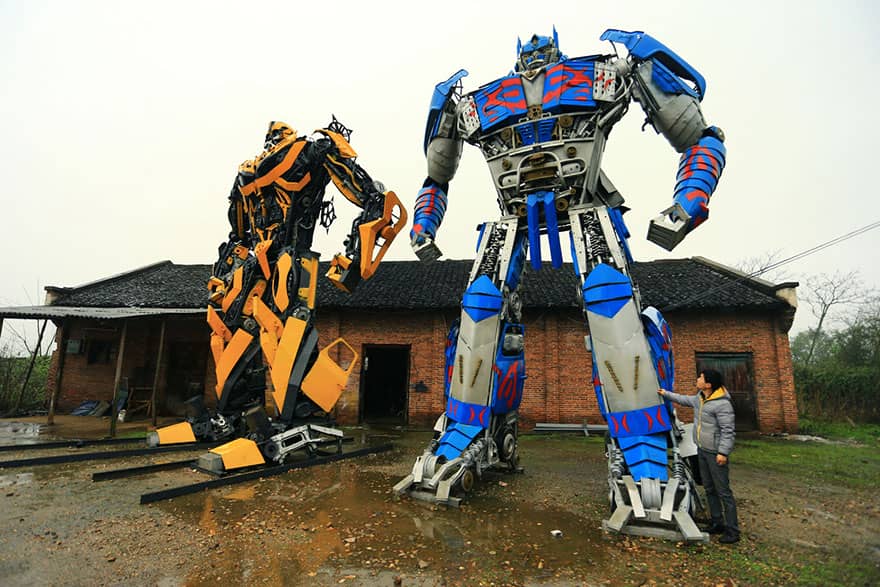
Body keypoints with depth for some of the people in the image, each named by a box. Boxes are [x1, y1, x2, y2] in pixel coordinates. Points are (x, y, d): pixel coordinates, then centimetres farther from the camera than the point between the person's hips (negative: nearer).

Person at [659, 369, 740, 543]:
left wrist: (723, 452, -23)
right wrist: (666, 393, 34)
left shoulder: (722, 404, -22)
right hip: (702, 450, 9)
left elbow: (728, 431, -22)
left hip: (715, 453, -9)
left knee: (723, 491, -2)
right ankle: (717, 524, 28)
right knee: (709, 489, 16)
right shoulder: (699, 398, 6)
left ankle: (732, 531, 7)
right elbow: (685, 400, 27)